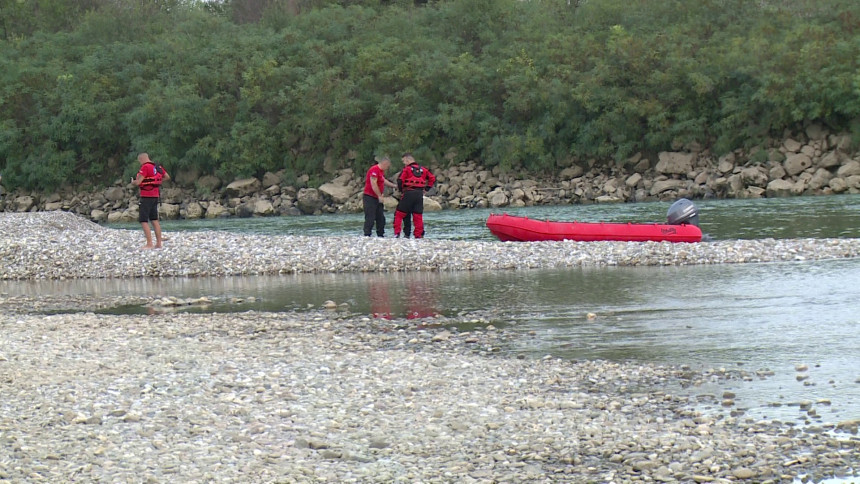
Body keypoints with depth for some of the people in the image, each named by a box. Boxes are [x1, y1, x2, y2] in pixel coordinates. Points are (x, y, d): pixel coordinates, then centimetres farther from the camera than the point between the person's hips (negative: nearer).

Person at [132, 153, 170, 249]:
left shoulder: (145, 167, -15)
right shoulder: (158, 167, 8)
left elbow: (137, 182, -18)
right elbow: (167, 177, 22)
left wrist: (133, 182, 3)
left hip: (146, 196, -8)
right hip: (156, 195, 8)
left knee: (143, 221, -5)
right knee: (154, 220, 12)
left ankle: (149, 244, -11)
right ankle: (159, 243, 11)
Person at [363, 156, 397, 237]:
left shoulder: (381, 171, 16)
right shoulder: (374, 170, -17)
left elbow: (383, 181, 33)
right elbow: (373, 184, -22)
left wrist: (394, 186, 37)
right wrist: (380, 196, -19)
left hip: (377, 198, 10)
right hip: (370, 197, -10)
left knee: (381, 218, 12)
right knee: (370, 218, -11)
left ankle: (381, 235, 19)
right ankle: (367, 235, -11)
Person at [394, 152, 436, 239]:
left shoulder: (407, 169, -2)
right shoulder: (423, 169, 14)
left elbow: (400, 180, -11)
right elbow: (432, 178, 15)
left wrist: (401, 190, 3)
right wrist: (426, 189, 14)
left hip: (408, 193, -4)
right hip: (420, 193, 4)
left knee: (399, 213, 3)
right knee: (418, 215, 8)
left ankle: (397, 233, -6)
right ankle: (418, 235, 6)